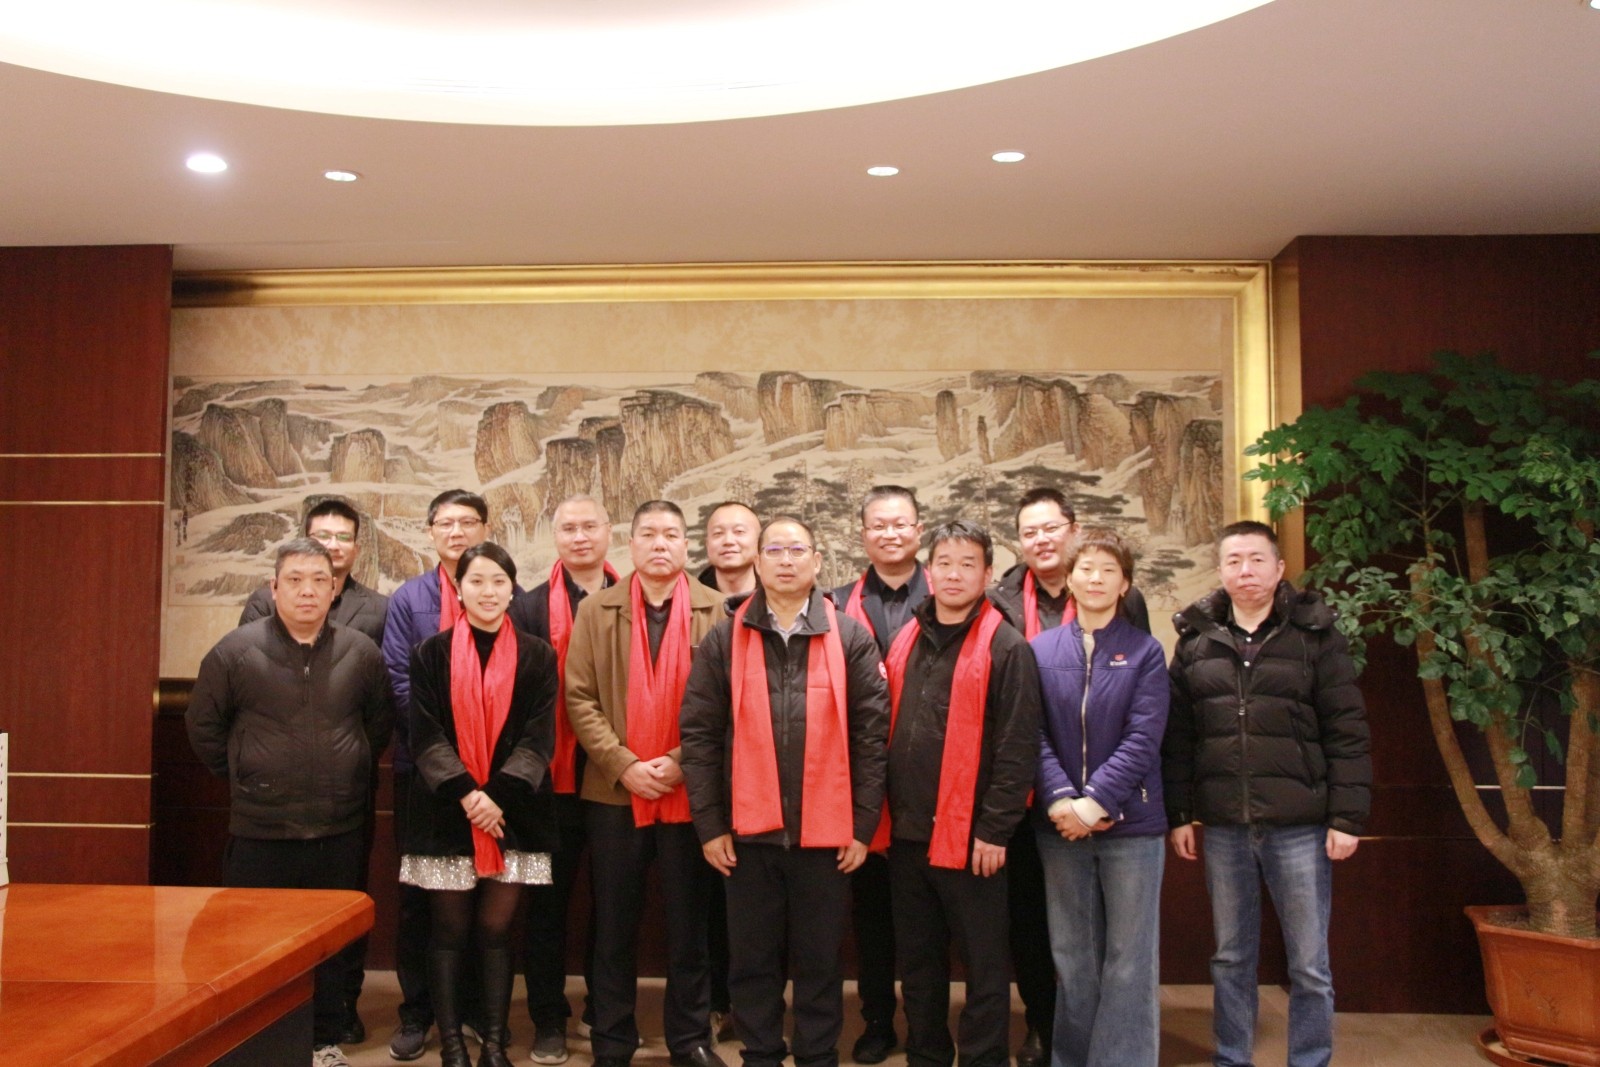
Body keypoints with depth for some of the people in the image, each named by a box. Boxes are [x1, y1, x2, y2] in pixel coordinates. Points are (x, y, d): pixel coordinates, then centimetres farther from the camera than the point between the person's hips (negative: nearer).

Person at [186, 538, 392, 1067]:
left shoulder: (361, 652, 0)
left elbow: (380, 721, 14)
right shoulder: (236, 651, -5)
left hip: (340, 830, 2)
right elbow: (203, 725, 6)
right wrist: (243, 775, 7)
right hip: (259, 830, -2)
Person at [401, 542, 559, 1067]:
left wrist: (497, 795, -13)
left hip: (513, 812, 0)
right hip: (445, 812, 0)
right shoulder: (432, 653, 3)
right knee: (450, 930, 6)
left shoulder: (537, 656, 4)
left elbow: (539, 736, -2)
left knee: (496, 929, 5)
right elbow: (426, 734, -3)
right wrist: (465, 793, -14)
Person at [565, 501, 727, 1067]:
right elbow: (579, 698, -1)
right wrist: (622, 765, -11)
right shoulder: (597, 611, 4)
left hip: (690, 792, -1)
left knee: (688, 921, 10)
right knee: (614, 924, 11)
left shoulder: (714, 611, 1)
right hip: (614, 792, 1)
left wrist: (681, 762, -14)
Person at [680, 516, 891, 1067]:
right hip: (749, 831, 1)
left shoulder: (850, 638, 1)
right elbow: (699, 734, 2)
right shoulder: (725, 639, 3)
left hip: (826, 832, 0)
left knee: (820, 961, 11)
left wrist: (863, 824, -3)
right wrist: (710, 824, -2)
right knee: (753, 961, 12)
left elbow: (872, 735, 0)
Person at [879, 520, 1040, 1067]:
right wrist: (889, 815, 8)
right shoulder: (905, 642, 11)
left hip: (970, 836, -6)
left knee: (984, 965, 6)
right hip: (906, 835, 6)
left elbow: (1018, 747, -11)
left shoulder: (1007, 648, -6)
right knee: (917, 962, 16)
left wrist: (995, 828, -14)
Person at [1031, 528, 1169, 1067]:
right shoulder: (1040, 650, 4)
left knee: (1130, 960, 5)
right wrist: (1060, 800, -16)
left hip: (1130, 823, -2)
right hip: (1060, 826, 2)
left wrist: (1095, 803, -17)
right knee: (1071, 956, 12)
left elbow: (1143, 740, -10)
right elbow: (1034, 734, -3)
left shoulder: (1146, 652, -1)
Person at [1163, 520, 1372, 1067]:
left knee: (1309, 965, 6)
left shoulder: (1315, 635, 0)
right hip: (1223, 826, 2)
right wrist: (1177, 815, 2)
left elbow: (1347, 733, -3)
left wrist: (1347, 818, -8)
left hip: (1299, 825, -2)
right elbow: (1176, 735, 6)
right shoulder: (1196, 639, 6)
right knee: (1231, 959, 13)